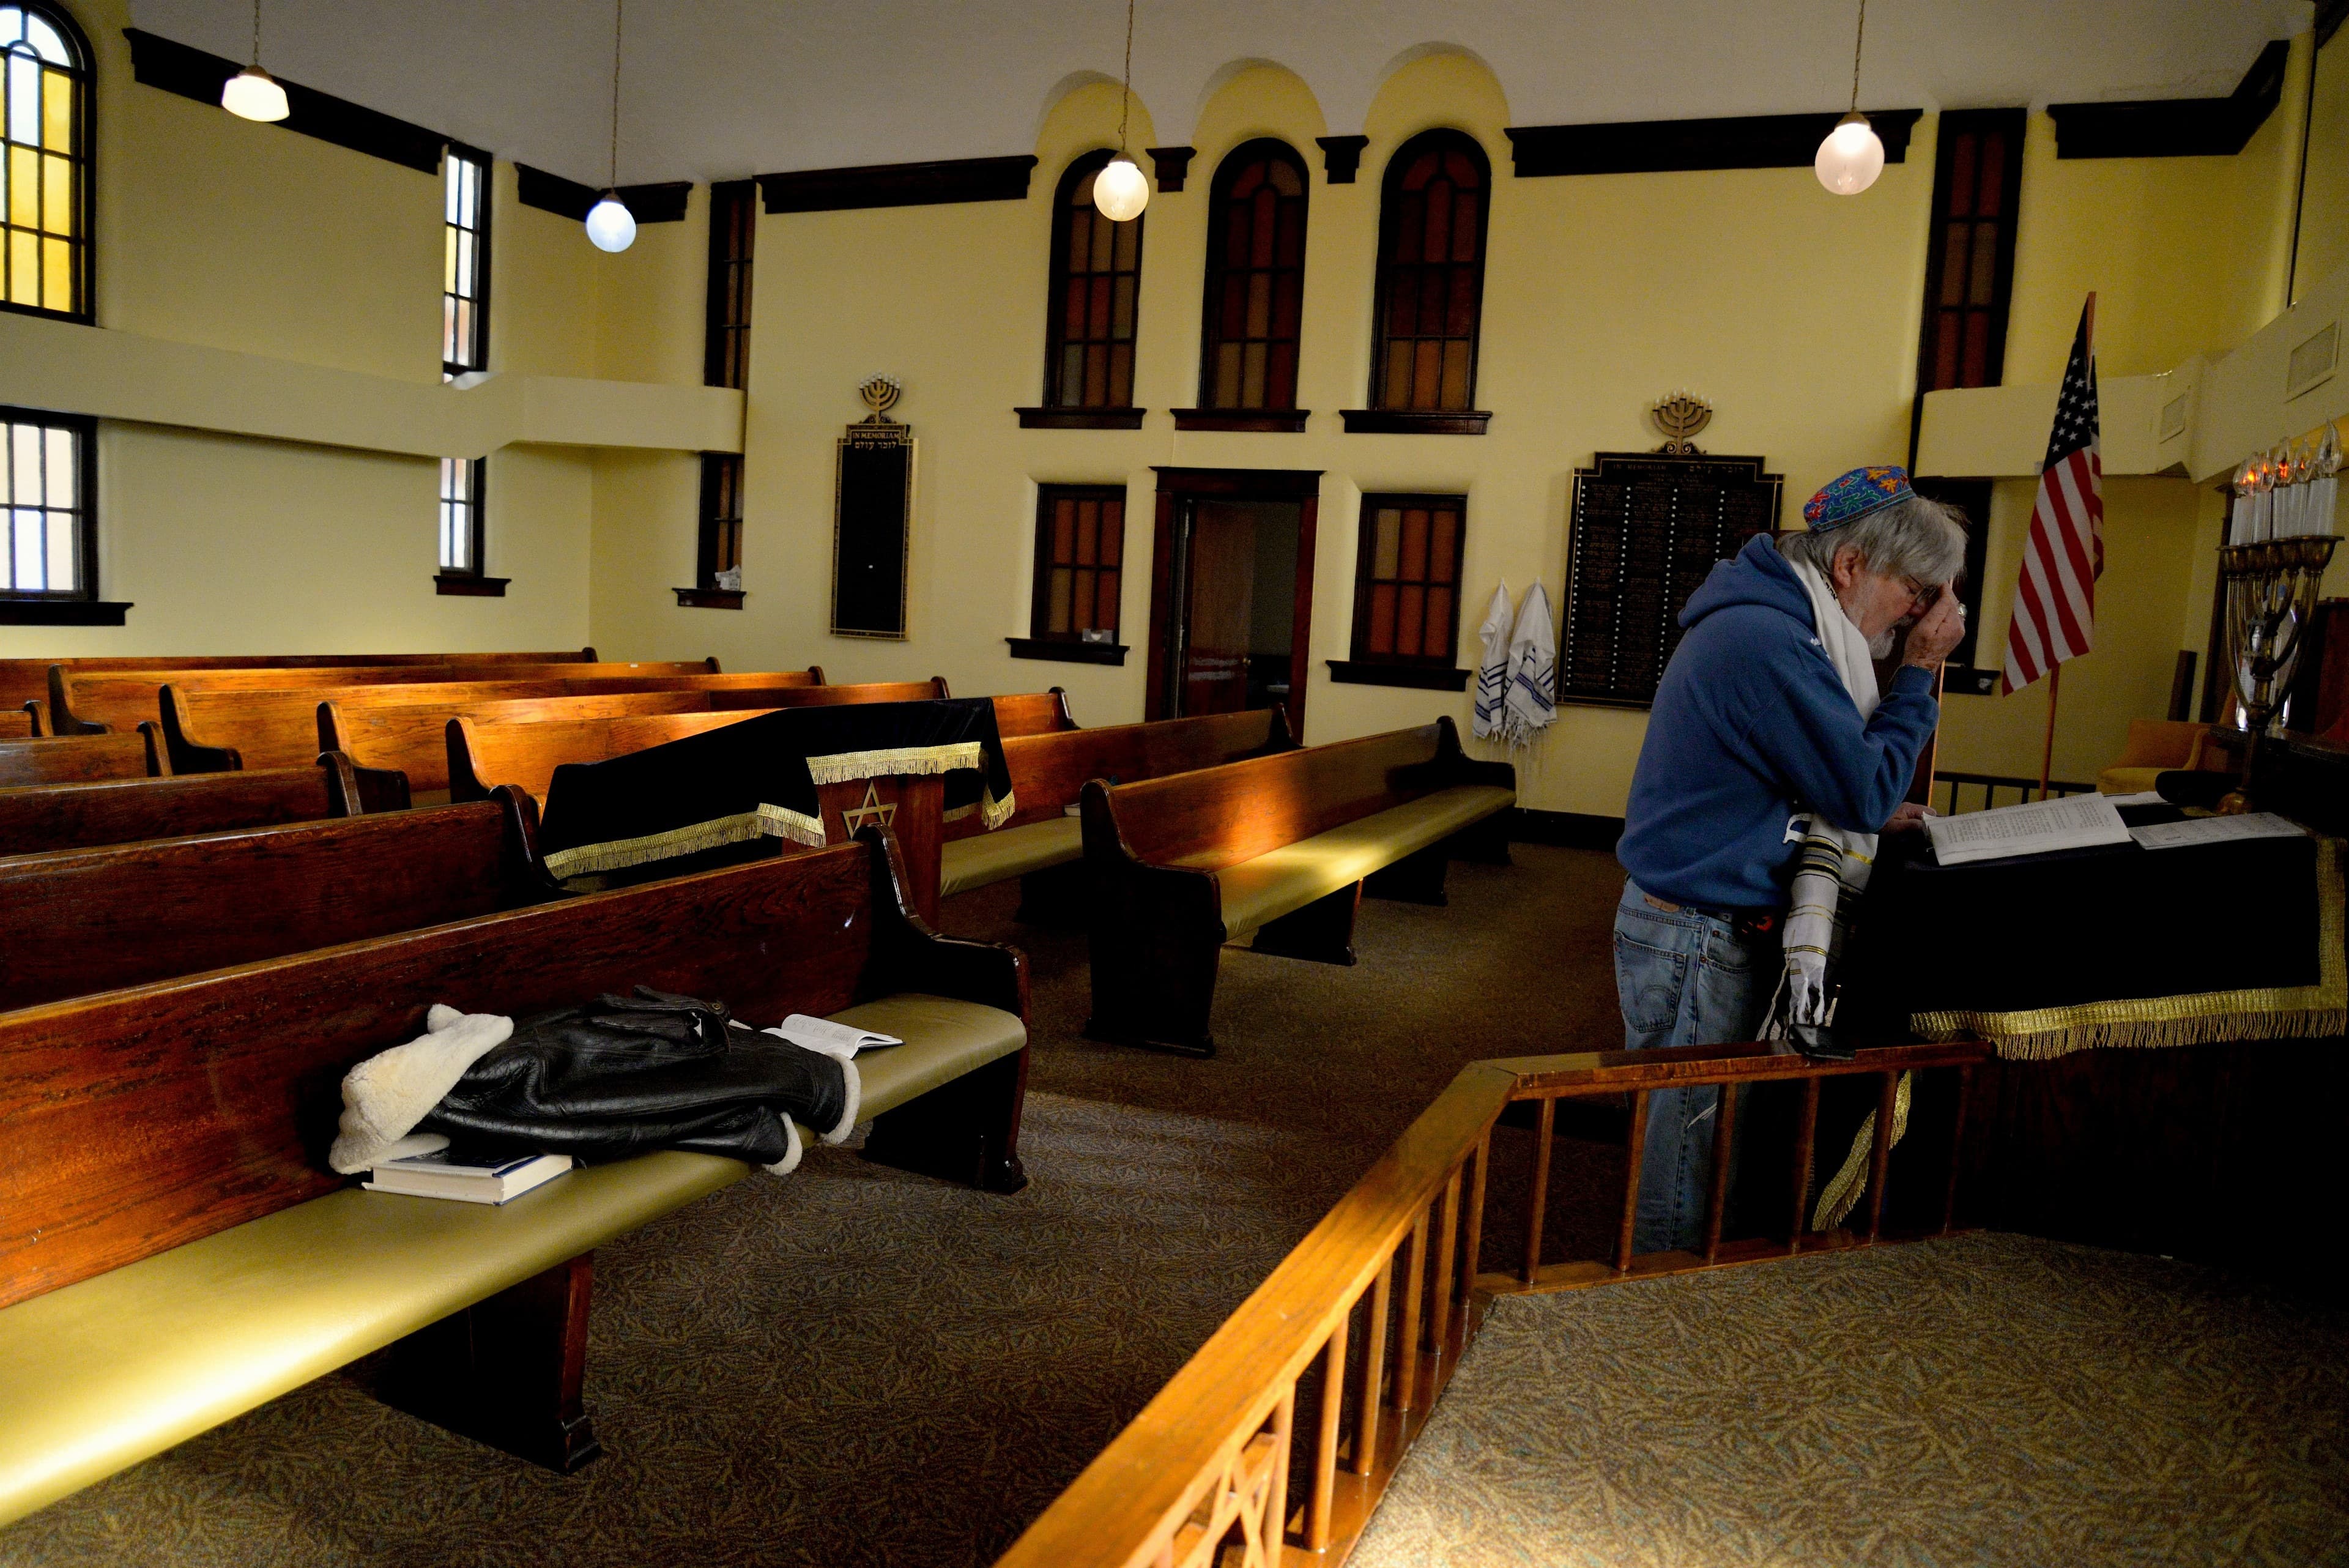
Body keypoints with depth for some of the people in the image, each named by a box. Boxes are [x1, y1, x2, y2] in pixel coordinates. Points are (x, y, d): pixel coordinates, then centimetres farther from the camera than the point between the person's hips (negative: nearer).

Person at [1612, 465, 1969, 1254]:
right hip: (1698, 942, -11)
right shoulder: (1767, 642, -22)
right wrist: (1919, 672, -8)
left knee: (1686, 1144, 18)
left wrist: (1870, 813, 7)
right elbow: (1868, 790, -17)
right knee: (1681, 1153, 1)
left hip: (1701, 926, 11)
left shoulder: (1752, 621, 13)